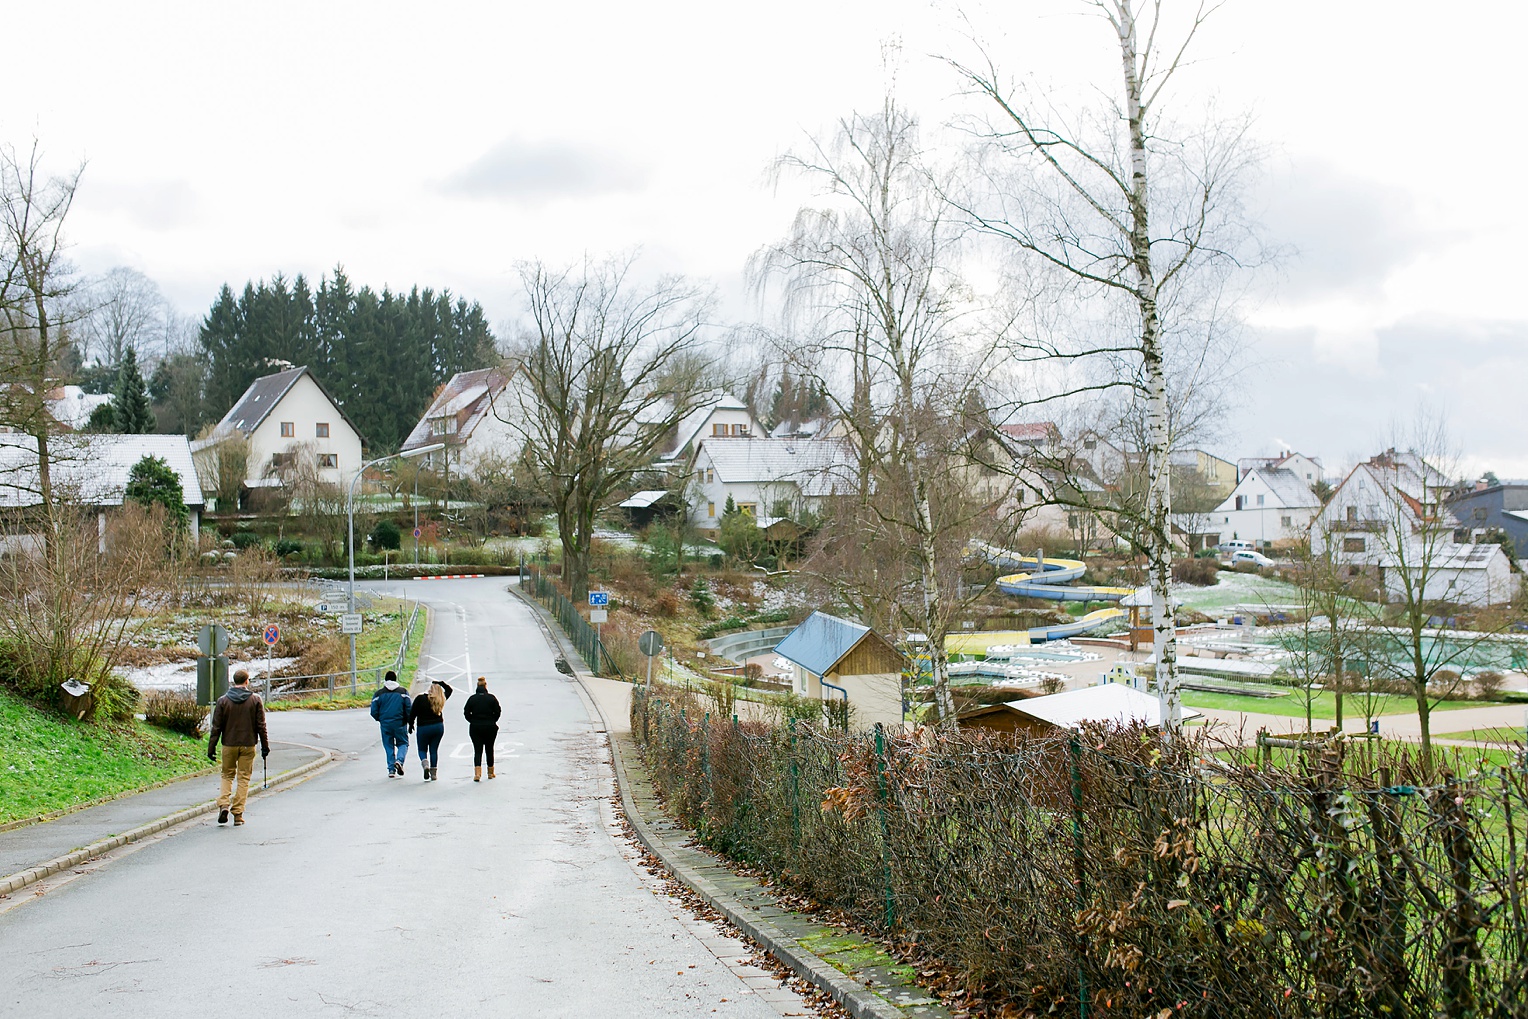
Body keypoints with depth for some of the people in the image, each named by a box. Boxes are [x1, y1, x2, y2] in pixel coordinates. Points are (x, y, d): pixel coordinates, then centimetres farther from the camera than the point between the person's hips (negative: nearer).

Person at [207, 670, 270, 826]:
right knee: (243, 778, 5)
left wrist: (211, 748, 4)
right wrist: (265, 746, 6)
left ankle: (224, 805, -5)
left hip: (229, 745, 1)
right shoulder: (255, 700, -2)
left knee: (227, 775, 15)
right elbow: (261, 725, -1)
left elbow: (216, 727, -1)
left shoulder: (223, 700, -1)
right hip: (248, 745, -1)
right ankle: (238, 813, 2)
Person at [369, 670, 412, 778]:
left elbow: (374, 712, -1)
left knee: (389, 747, 11)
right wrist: (408, 721, 8)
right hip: (400, 724, -1)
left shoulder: (379, 694, 2)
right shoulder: (403, 692, 1)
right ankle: (399, 760, -15)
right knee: (403, 744, 12)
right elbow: (408, 708, -6)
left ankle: (391, 770, 6)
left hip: (385, 724, 1)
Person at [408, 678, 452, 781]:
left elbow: (412, 713, -6)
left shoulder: (420, 699, -10)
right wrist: (440, 682, 10)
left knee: (422, 750, 10)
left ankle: (425, 765, -18)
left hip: (423, 728, -3)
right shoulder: (441, 699, -1)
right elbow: (449, 689, 18)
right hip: (439, 727, 3)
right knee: (434, 750, 11)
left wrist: (411, 725, 7)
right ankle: (433, 773, 9)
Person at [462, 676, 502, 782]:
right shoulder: (492, 698, -5)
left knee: (477, 750, 1)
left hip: (475, 727, 0)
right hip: (490, 727, 0)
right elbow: (497, 712, -4)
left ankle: (477, 773, -17)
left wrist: (473, 721, 9)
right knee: (489, 749, 14)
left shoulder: (472, 698, -3)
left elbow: (466, 713, -3)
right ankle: (490, 772, 25)